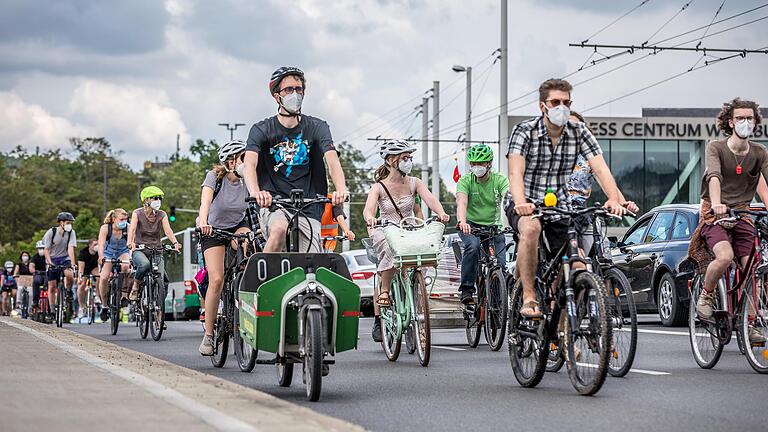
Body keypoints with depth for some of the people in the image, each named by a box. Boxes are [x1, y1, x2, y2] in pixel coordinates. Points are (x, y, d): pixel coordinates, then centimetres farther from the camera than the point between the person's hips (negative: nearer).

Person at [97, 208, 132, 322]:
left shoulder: (128, 228, -21)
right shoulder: (105, 228, -22)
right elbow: (101, 244, -31)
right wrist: (101, 258, -48)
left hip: (123, 252, 0)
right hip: (109, 254, 0)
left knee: (125, 267, -34)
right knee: (104, 278, -19)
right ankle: (104, 306, -1)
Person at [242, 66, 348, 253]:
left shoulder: (317, 127, 3)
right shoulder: (261, 130, 0)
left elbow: (332, 161, -12)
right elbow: (249, 164, -17)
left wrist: (341, 189, -35)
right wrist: (255, 192, -40)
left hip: (309, 210, 2)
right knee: (279, 229, -35)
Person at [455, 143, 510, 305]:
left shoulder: (500, 180, -7)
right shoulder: (465, 180, -8)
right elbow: (461, 202, -25)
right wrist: (462, 222, -47)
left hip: (493, 226, 2)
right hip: (471, 225, -1)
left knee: (501, 263, -12)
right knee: (473, 246, -33)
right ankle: (467, 289, -23)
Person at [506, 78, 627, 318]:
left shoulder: (579, 132, -3)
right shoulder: (524, 131, -11)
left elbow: (600, 168, -14)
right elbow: (516, 172, -26)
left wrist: (614, 200, -33)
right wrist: (520, 203, -46)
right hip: (528, 207, -3)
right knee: (531, 228, -37)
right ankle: (528, 298, -29)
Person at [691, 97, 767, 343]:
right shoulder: (715, 148, -7)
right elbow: (714, 176, -24)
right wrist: (716, 204, -43)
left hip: (742, 216, 4)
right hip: (715, 216, -4)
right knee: (725, 256, -29)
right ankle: (706, 294, -3)